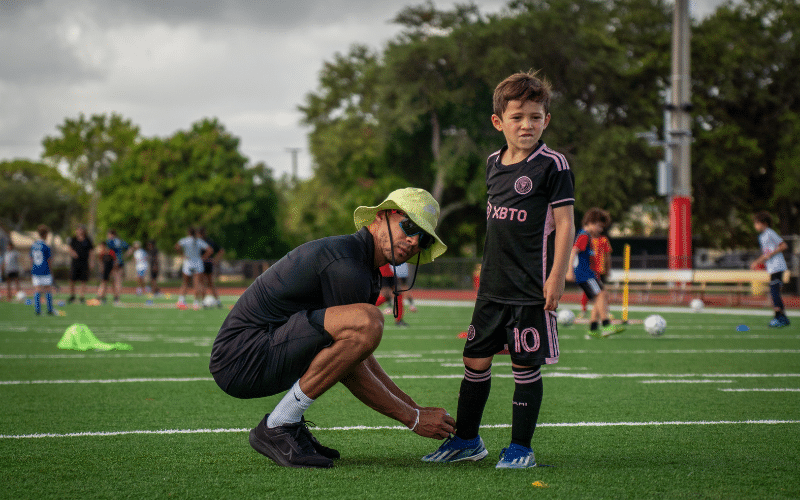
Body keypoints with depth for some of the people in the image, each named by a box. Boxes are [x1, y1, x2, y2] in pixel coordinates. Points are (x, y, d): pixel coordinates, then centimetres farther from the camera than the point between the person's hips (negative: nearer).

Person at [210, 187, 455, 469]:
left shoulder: (369, 275, 15)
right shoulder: (346, 263, -16)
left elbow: (359, 363, 22)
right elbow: (358, 376, -14)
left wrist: (415, 407, 16)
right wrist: (413, 419, -7)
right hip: (241, 359, -11)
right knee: (367, 321, -26)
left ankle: (287, 423, 12)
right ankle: (277, 427, -16)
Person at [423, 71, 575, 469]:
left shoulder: (552, 165, -9)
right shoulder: (494, 163, 10)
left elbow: (564, 222, -10)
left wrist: (557, 275, -15)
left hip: (531, 288, -6)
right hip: (493, 286, 6)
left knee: (526, 364, -1)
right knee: (475, 360, 10)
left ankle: (521, 447, 10)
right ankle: (466, 440, 24)